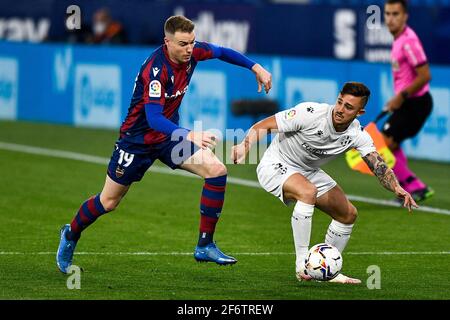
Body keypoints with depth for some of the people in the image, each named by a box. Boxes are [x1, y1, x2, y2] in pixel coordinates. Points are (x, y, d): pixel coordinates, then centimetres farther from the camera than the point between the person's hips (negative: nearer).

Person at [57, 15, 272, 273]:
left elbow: (222, 52, 12)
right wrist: (188, 135, -55)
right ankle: (71, 235, 37)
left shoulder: (192, 52, -12)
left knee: (217, 170, -14)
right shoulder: (156, 69, -33)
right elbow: (153, 118, -42)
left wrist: (255, 67, 9)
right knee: (108, 202, 7)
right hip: (138, 138, -6)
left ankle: (205, 246, -7)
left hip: (169, 134, 6)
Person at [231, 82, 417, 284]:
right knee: (308, 192, -36)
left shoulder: (357, 135, -14)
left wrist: (397, 189, -43)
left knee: (348, 214, 4)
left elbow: (379, 166, -22)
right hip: (276, 165, -7)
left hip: (308, 172, 7)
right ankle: (302, 265, -30)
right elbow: (263, 126, -25)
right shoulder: (310, 113, -29)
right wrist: (245, 146, -44)